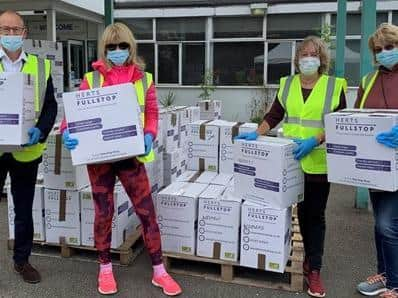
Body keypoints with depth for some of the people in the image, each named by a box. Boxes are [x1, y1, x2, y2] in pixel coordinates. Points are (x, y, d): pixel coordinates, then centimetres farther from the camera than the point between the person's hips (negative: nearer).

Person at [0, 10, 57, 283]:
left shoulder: (41, 66, 5)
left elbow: (50, 106, 2)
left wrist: (40, 131, -15)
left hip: (26, 149, 1)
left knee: (24, 209, 14)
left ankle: (22, 260, 31)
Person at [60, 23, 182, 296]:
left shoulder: (143, 79, 4)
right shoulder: (92, 79, 2)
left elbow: (152, 114, 4)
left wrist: (149, 136, -16)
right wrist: (66, 132, -19)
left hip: (131, 154, 0)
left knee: (146, 211, 1)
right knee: (104, 212, 10)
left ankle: (159, 272, 16)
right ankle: (105, 269, 29)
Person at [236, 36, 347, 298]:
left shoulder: (335, 85, -1)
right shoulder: (287, 84, 9)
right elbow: (274, 116, 8)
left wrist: (315, 141, -19)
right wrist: (256, 134, -7)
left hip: (318, 161, -3)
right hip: (290, 158, 3)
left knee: (315, 214, 2)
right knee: (301, 211, 12)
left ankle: (314, 269, 10)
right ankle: (310, 259, 29)